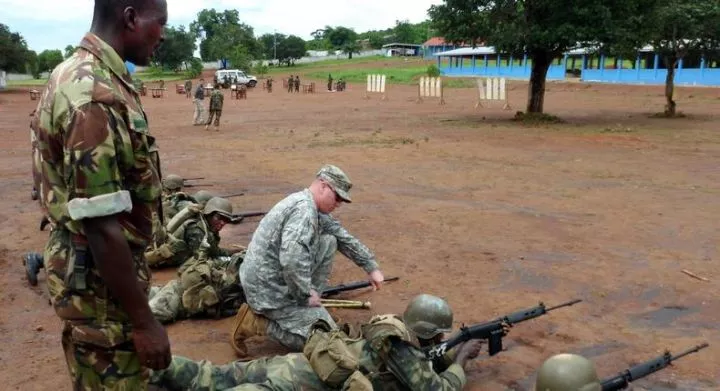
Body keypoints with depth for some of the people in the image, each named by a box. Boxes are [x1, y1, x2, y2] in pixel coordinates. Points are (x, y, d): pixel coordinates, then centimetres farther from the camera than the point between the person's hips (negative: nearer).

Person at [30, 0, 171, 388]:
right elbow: (101, 226, -28)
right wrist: (143, 320, -22)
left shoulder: (78, 73, 6)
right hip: (100, 278, -10)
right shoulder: (95, 95, -27)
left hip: (88, 267, 10)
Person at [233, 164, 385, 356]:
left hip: (276, 279, 9)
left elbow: (343, 237, 18)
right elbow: (292, 259, -35)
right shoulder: (304, 209, -22)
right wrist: (307, 293, -21)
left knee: (329, 241, 8)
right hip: (270, 289, -9)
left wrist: (371, 266, 19)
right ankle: (258, 321, -4)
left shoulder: (314, 209, 9)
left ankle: (304, 306, 10)